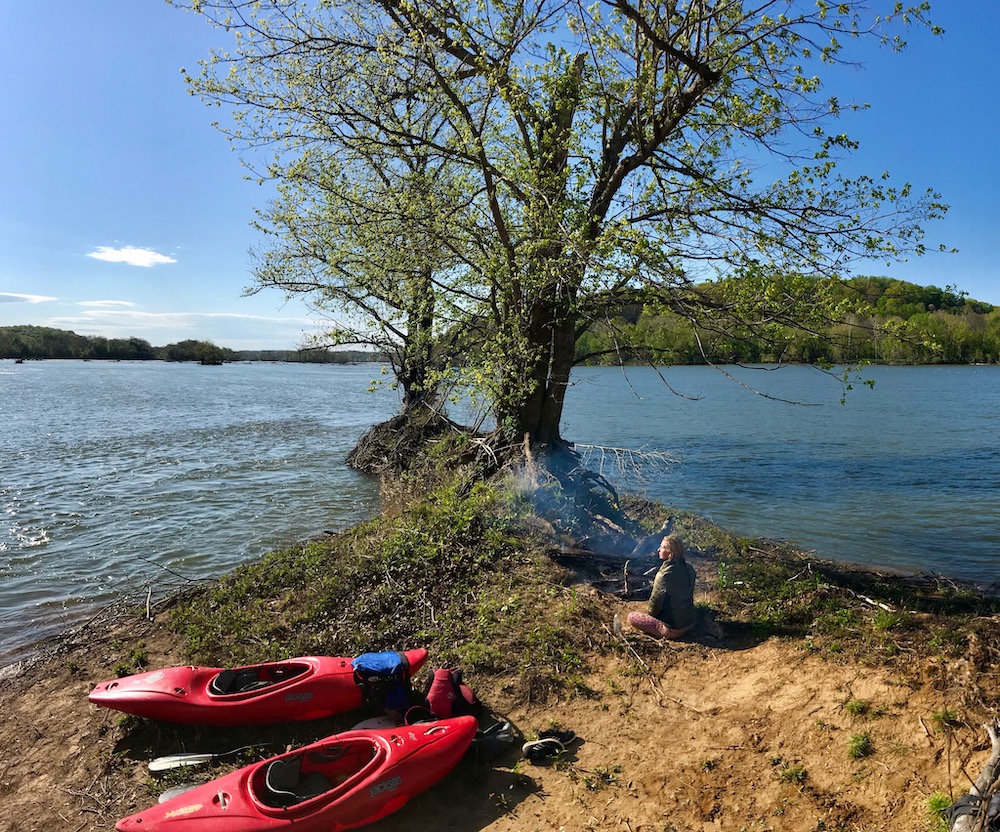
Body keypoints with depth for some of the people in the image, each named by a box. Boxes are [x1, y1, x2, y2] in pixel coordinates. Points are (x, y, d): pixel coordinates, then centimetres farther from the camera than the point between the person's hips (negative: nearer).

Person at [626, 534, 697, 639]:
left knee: (631, 617, 2)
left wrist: (651, 614, 7)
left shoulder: (664, 575, -26)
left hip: (673, 629, -8)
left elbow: (655, 602, -15)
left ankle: (662, 632, -3)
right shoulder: (689, 569, -4)